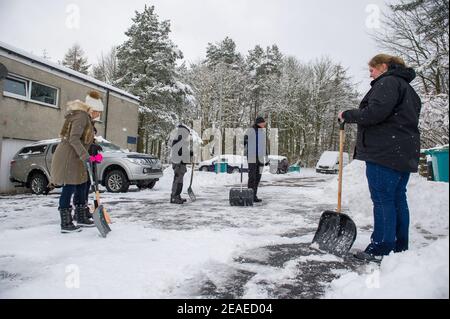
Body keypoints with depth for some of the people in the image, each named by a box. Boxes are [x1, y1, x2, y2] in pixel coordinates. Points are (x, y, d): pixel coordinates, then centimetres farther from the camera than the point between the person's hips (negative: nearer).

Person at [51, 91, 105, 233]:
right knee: (69, 188, -7)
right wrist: (85, 156, -31)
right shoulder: (82, 116, -14)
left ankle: (81, 218, 23)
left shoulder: (85, 117, 18)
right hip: (68, 156, -10)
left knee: (81, 186, 14)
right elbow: (73, 139, -24)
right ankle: (66, 224, 1)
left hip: (74, 157, 11)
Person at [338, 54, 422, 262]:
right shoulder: (407, 88, 27)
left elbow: (375, 112, -20)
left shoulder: (387, 82, -6)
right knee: (398, 198, 11)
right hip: (404, 154, 10)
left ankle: (381, 249, -2)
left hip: (385, 153, -10)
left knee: (383, 199, -7)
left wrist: (347, 115, -7)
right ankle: (400, 248, 18)